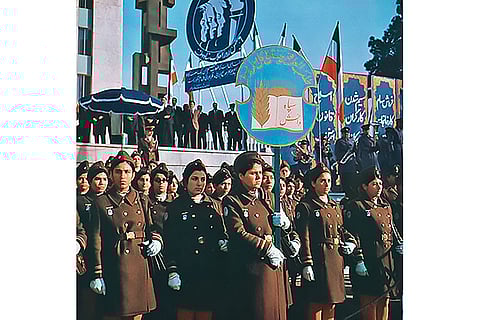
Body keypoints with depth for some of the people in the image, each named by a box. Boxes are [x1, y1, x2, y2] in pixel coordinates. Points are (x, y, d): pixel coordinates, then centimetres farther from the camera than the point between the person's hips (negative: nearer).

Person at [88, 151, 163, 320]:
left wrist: (156, 241, -3)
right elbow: (96, 240, -2)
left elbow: (151, 229, 20)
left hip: (140, 266, 3)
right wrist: (97, 274, -7)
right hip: (114, 267, -3)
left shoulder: (142, 200, 11)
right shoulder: (101, 202, 1)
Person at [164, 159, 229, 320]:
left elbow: (222, 233, 20)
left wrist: (224, 242, -3)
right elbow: (169, 242, -1)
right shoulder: (175, 207, 3)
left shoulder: (214, 206, 14)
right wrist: (172, 270, -10)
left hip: (211, 272, 3)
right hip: (185, 274, -3)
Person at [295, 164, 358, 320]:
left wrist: (351, 242, 5)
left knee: (331, 303, 13)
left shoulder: (335, 206, 17)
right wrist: (306, 264, -19)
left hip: (336, 259, 7)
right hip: (318, 259, -7)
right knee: (316, 304, -2)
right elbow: (304, 238, -13)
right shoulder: (305, 206, -6)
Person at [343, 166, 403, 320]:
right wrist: (358, 260, -19)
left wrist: (399, 247, 9)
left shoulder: (386, 206, 16)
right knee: (369, 302, -2)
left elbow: (393, 231, 21)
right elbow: (353, 236, -13)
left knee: (384, 301, 11)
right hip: (369, 260, -7)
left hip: (387, 260, 7)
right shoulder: (355, 207, -7)